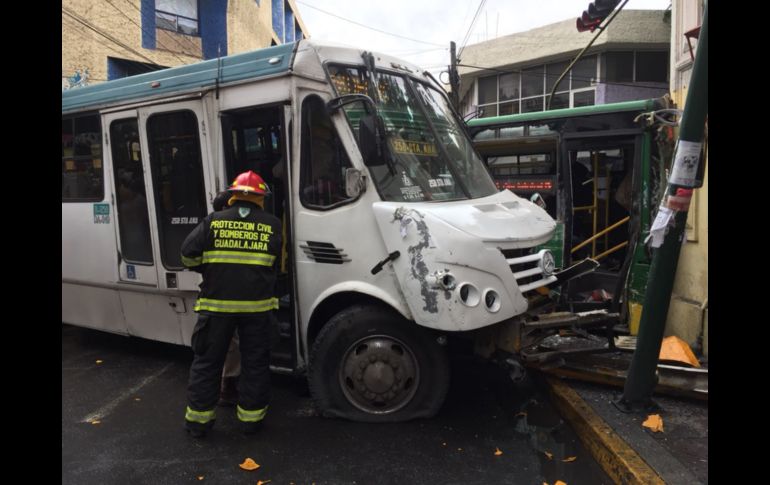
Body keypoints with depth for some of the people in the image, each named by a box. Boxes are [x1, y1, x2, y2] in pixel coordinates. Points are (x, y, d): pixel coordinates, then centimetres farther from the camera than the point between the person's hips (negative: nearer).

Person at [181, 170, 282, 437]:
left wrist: (209, 270, 14)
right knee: (255, 363, 12)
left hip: (217, 303, 0)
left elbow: (189, 254, -4)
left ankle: (198, 418, 19)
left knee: (207, 362, 13)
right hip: (257, 304, 0)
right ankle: (251, 417, 20)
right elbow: (275, 261, 7)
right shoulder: (273, 224, 1)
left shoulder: (213, 221, -1)